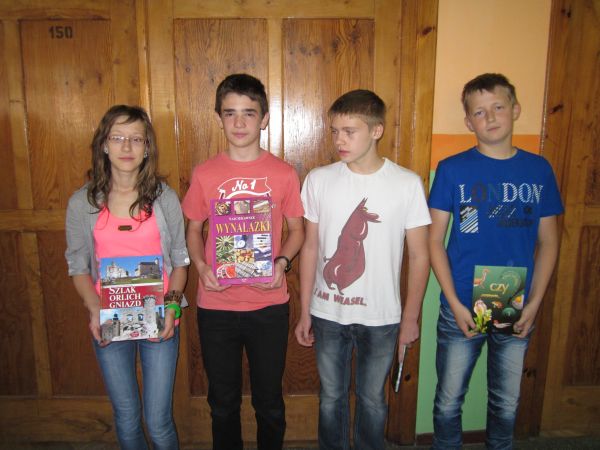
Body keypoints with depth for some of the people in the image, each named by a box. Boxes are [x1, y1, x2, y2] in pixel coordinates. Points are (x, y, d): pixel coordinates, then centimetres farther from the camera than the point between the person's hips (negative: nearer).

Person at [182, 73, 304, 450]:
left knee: (269, 400, 17)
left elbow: (296, 229, 4)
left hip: (269, 305, -1)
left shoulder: (284, 174, -4)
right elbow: (194, 229, 7)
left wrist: (282, 262, -14)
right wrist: (201, 266, -10)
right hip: (216, 306, 1)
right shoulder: (204, 174, -2)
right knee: (223, 401, 19)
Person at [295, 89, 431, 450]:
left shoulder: (408, 183, -9)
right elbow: (311, 248, 2)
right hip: (327, 314, 2)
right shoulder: (319, 180, -4)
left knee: (372, 400, 18)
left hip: (381, 317, -1)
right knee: (331, 397, 19)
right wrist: (305, 311, 4)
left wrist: (411, 317, -1)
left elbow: (419, 255, -3)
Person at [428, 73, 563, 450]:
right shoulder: (452, 170, -7)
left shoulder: (539, 169, 0)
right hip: (462, 309, -2)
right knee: (449, 402, 13)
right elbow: (435, 241, -6)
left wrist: (534, 304, -4)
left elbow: (548, 242, 5)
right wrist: (455, 304, -12)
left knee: (507, 405, 19)